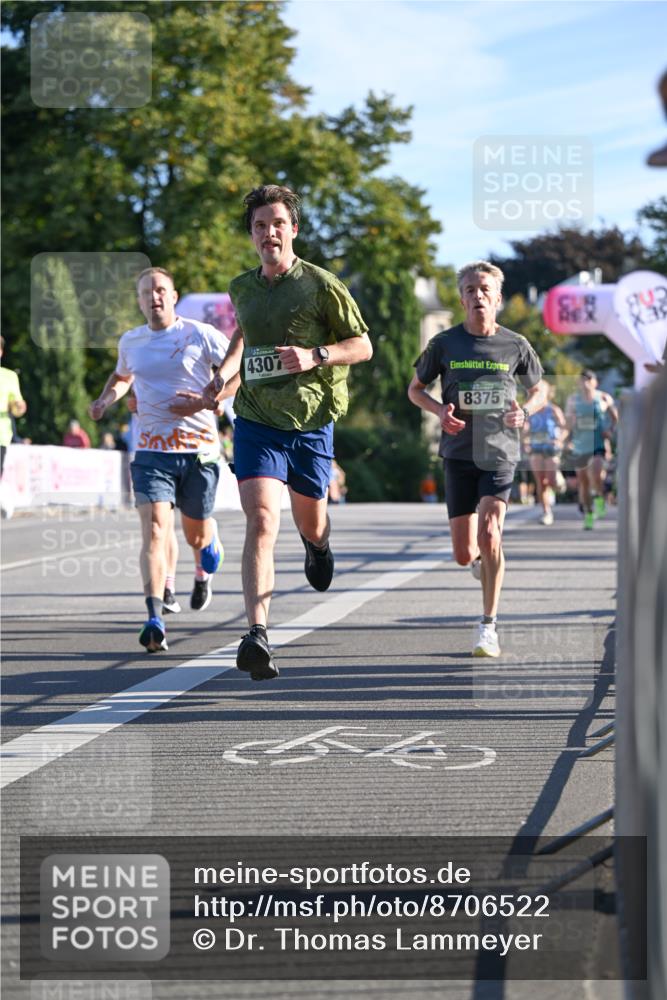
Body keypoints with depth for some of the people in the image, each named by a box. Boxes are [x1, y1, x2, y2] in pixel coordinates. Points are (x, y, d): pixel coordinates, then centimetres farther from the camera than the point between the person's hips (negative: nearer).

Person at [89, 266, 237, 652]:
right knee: (155, 529, -18)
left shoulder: (201, 335, -3)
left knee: (196, 534, 9)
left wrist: (208, 401, -14)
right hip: (152, 450, 2)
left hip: (199, 449, -2)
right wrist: (106, 400, 12)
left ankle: (205, 570, 48)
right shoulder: (130, 342, 10)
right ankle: (155, 619, -27)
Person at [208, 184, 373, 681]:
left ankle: (318, 545, 57)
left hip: (311, 421, -1)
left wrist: (315, 355, -19)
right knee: (262, 521, -18)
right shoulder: (242, 287, 6)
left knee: (310, 524, 16)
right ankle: (258, 636, -26)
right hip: (256, 421, 1)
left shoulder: (321, 285, -7)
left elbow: (363, 346, -3)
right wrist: (225, 372, 15)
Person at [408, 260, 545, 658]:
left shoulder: (515, 346, 0)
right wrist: (440, 410, -9)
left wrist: (525, 412, -8)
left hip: (500, 452, -1)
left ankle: (489, 626, -7)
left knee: (489, 533, -20)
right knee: (464, 554, 1)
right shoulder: (445, 344, 0)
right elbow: (415, 389, 12)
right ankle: (484, 560, 40)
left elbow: (539, 390, 14)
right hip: (459, 453, 1)